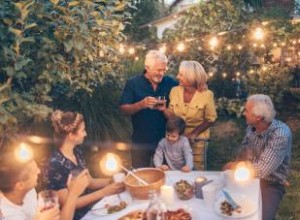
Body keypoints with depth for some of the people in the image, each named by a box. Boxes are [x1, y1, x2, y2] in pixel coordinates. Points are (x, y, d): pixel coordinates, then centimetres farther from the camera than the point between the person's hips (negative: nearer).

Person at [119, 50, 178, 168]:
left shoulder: (171, 83, -1)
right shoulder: (133, 83, -6)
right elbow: (124, 109, -9)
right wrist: (141, 104, -25)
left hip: (165, 139, 2)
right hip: (140, 140, -1)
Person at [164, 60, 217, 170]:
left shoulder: (206, 94, -14)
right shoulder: (175, 91, -5)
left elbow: (210, 119, -8)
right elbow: (171, 116, 2)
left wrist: (193, 134, -13)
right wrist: (164, 109, -18)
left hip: (197, 139, -3)